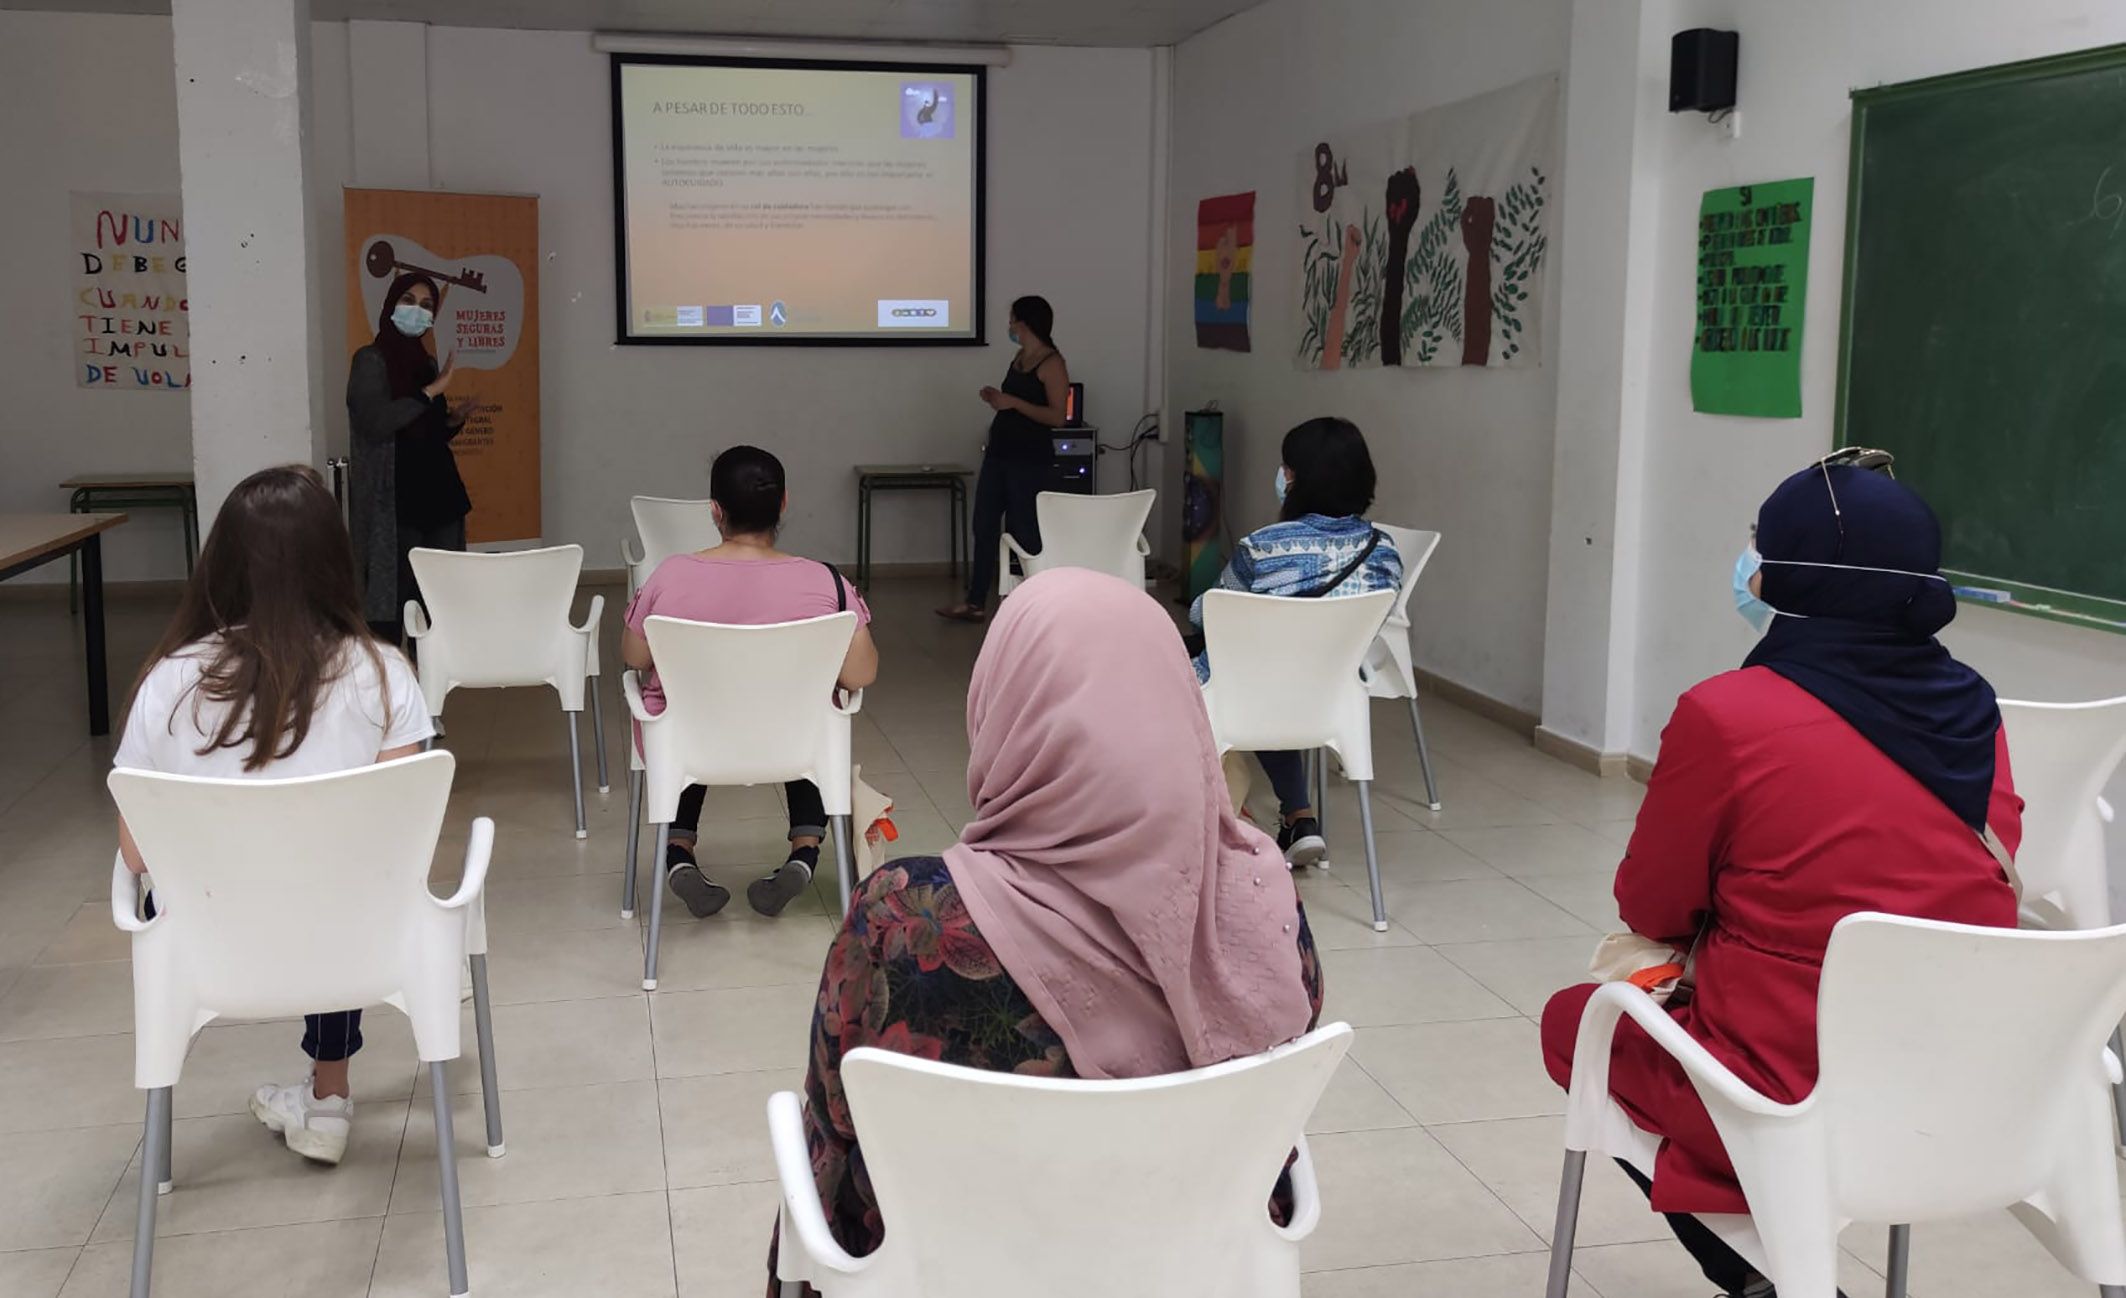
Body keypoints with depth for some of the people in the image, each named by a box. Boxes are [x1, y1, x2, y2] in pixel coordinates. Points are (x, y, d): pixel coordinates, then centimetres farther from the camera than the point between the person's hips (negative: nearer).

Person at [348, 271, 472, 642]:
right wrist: (433, 390, -17)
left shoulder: (427, 362, 17)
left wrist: (454, 420, 4)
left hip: (440, 496, 6)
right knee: (392, 602, -8)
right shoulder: (371, 360, -2)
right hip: (395, 505, -6)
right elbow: (375, 423, -19)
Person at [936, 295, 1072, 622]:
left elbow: (1056, 416, -19)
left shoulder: (1052, 364, -12)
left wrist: (1012, 402, -21)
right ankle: (975, 603, 10)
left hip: (1029, 458, -9)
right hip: (999, 451, 9)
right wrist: (996, 399, 8)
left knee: (1023, 531, -2)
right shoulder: (1019, 358, 14)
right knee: (984, 526, 6)